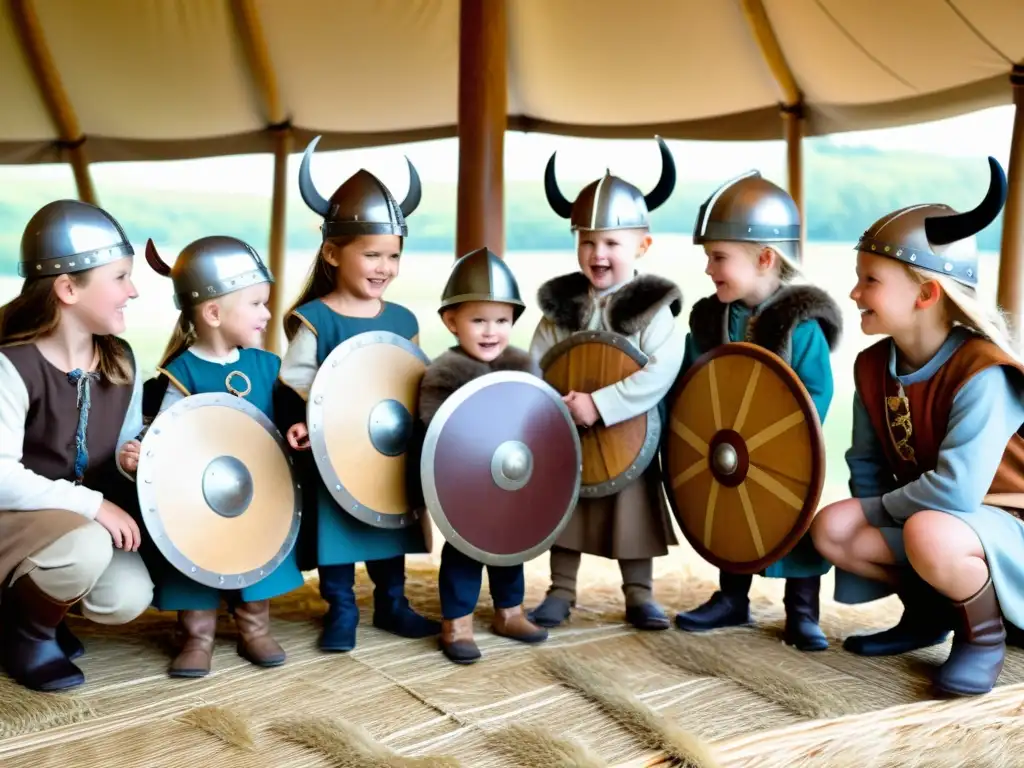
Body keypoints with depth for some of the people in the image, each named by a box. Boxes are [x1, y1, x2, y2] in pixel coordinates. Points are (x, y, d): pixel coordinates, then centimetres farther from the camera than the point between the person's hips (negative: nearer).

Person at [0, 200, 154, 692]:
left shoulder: (121, 361, 0)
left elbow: (127, 445, 9)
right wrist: (91, 504, -28)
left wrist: (134, 459, -15)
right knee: (85, 549, -36)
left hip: (88, 519, 6)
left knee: (128, 599, -19)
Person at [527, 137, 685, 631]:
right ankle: (561, 591, 27)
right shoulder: (561, 303, 0)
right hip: (565, 437, 4)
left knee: (631, 512, 9)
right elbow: (536, 363, 3)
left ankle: (639, 594, 24)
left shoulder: (652, 306, -13)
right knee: (563, 509, 13)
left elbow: (659, 373, -23)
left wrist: (600, 403, -28)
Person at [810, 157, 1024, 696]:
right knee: (831, 527, -15)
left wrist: (878, 507, -18)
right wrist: (861, 514, -12)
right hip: (914, 515, 7)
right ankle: (929, 612, 11)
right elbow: (866, 465, 6)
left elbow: (956, 490, -34)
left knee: (928, 534, -38)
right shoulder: (873, 367, -4)